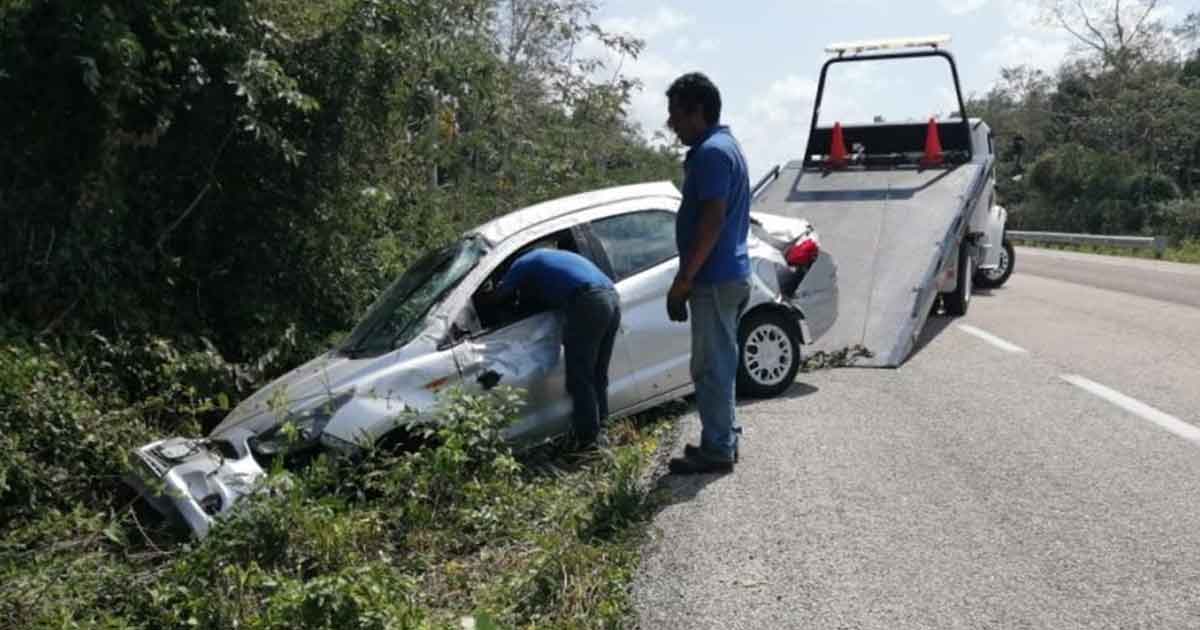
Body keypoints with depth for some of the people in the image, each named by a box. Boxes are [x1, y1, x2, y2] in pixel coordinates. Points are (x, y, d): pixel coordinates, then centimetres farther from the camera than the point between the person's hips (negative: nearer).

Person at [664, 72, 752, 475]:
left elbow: (712, 219, -23)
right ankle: (723, 440, 27)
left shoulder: (711, 152, -16)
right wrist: (690, 276, 22)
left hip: (715, 279, -10)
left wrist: (683, 279, -21)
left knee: (711, 366, -3)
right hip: (730, 274, 10)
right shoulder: (724, 145, 17)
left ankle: (717, 450, 6)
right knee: (720, 363, 17)